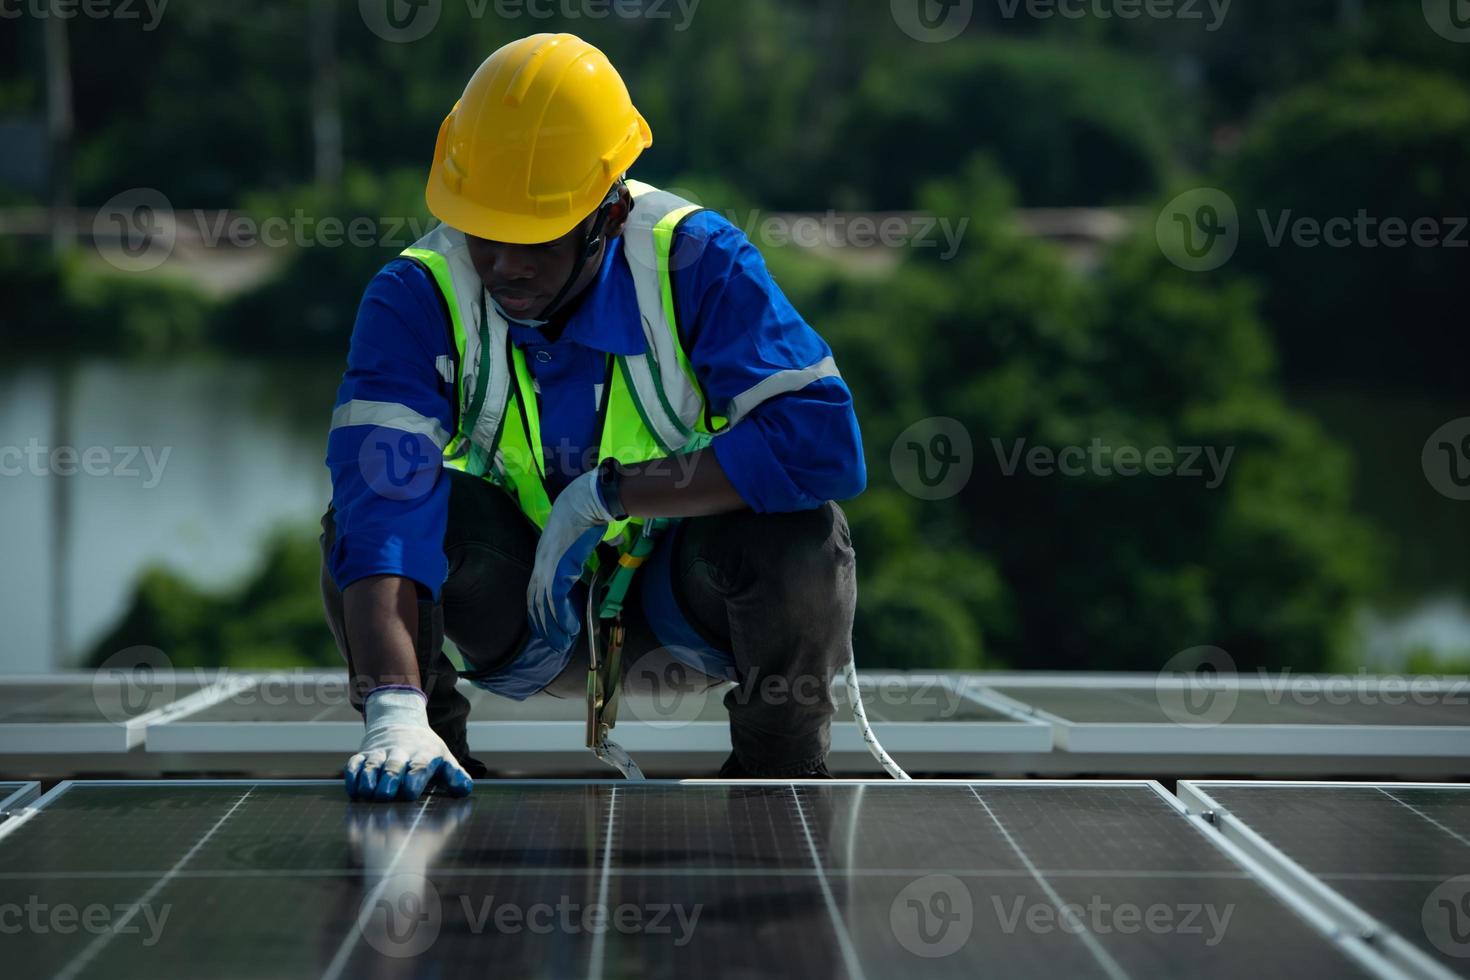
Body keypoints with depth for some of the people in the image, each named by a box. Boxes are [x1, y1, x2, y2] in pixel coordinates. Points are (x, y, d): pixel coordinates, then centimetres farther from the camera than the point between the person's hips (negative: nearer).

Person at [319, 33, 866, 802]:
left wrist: (608, 493, -32)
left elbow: (824, 443, -32)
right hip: (512, 604, 0)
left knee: (797, 530, -31)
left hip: (677, 596, 0)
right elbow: (380, 499, -35)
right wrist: (395, 711, -50)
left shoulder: (694, 264, -22)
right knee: (365, 510, -29)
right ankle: (414, 750, -2)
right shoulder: (418, 297, -21)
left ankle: (779, 770, -3)